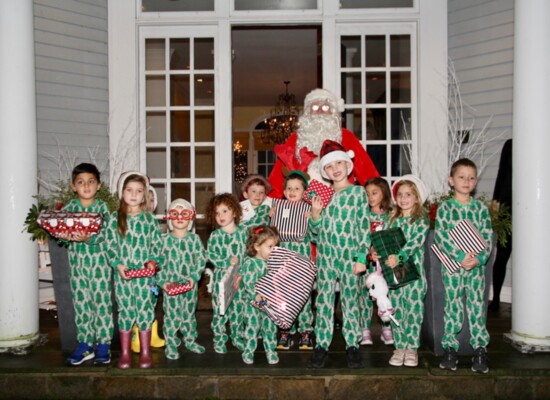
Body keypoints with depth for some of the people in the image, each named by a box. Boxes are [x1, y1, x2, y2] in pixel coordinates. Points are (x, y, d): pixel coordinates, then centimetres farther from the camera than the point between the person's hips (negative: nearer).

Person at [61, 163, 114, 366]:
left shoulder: (102, 207, -3)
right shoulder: (69, 207, 4)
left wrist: (88, 238, -30)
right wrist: (64, 235, -24)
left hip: (100, 263, -2)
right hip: (77, 263, 3)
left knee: (102, 302, 3)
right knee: (81, 303, 9)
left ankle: (103, 344, 13)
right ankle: (85, 344, 19)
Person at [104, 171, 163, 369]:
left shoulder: (150, 219, 2)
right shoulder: (115, 218, 2)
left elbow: (157, 243, 4)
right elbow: (110, 245, -1)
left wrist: (153, 261, -12)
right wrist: (118, 264, -13)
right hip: (123, 273, 0)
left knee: (145, 311, 5)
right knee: (125, 312, 7)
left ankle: (145, 352, 17)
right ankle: (125, 353, 19)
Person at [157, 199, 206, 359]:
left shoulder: (194, 238, -1)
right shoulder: (165, 239, -4)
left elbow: (201, 259, -3)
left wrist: (194, 277, -14)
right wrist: (162, 281, -11)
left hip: (190, 285, 2)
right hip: (171, 285, -2)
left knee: (189, 314, 15)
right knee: (172, 316, 2)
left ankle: (190, 341, 31)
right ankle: (171, 345, 14)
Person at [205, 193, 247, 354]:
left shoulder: (243, 232, -2)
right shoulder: (215, 235, -3)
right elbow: (210, 255, -8)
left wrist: (239, 260, -18)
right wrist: (227, 262, -18)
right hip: (221, 276, -1)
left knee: (238, 307, 10)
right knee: (219, 308, 3)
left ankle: (237, 337, 27)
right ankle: (219, 339, 15)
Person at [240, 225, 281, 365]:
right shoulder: (250, 263, -16)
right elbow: (248, 283, -23)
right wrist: (257, 296, -32)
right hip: (253, 302, -5)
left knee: (270, 327, 12)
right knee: (252, 327, 4)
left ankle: (271, 351, 25)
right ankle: (248, 352, 19)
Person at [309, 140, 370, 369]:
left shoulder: (358, 192, -1)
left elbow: (364, 227, -3)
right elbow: (315, 229, 10)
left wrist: (362, 258, -7)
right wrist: (315, 212, -10)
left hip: (349, 256, -2)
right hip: (325, 257, 3)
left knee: (350, 301, 6)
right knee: (324, 301, 5)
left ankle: (352, 346, 16)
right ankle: (321, 345, 14)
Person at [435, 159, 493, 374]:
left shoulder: (481, 208, 5)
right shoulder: (444, 208, 0)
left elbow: (488, 237, 1)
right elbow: (440, 237, -9)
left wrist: (479, 258, -15)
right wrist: (460, 256, -19)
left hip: (476, 266, 1)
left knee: (477, 307, 3)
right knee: (452, 306, 4)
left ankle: (480, 350, 11)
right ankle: (450, 348, 14)